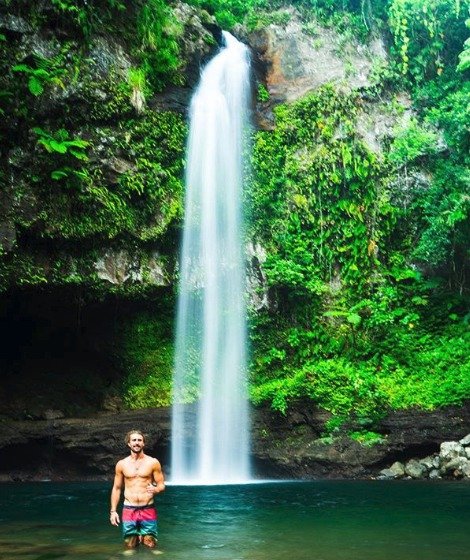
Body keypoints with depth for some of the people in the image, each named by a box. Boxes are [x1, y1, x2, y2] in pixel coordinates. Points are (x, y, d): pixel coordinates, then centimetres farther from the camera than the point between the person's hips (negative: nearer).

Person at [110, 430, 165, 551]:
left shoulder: (153, 462, 0)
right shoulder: (121, 464, 5)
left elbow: (161, 485, 2)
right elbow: (116, 488, 10)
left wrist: (156, 489, -21)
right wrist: (113, 511, 4)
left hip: (148, 509, -1)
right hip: (129, 510, 1)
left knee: (151, 546, -1)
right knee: (130, 548, 5)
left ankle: (143, 537, 24)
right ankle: (137, 538, 30)